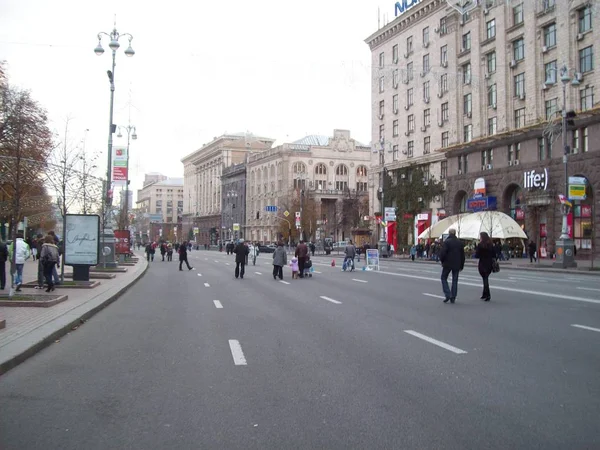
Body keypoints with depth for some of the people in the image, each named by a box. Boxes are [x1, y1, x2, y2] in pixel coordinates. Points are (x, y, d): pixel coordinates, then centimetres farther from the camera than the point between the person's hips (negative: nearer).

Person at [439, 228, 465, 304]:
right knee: (455, 280, 9)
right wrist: (461, 265, 16)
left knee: (444, 278, 8)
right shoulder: (460, 243, 6)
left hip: (447, 264, -4)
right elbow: (462, 255, 10)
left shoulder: (446, 242, -11)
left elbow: (442, 253, -16)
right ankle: (453, 298, 10)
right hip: (456, 265, 5)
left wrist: (442, 261, 2)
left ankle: (447, 295, -6)